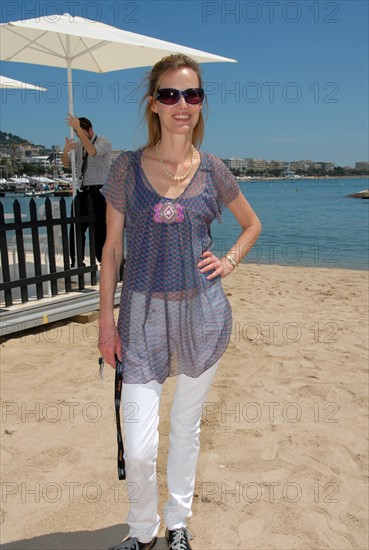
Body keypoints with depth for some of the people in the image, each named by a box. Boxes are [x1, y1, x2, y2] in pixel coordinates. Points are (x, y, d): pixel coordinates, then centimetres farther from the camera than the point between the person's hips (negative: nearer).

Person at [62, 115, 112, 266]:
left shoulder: (104, 142, -4)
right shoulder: (78, 145, 14)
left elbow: (93, 151, -26)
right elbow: (67, 164, 13)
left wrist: (78, 128, -29)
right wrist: (66, 150, -8)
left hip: (97, 192, -6)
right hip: (81, 192, 6)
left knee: (100, 229, -5)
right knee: (76, 229, 9)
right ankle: (76, 263, 20)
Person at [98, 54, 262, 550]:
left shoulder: (212, 170, 2)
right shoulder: (128, 167, -2)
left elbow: (252, 223, 17)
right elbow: (113, 247, 1)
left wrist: (229, 262, 2)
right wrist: (107, 317, -2)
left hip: (202, 310, 2)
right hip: (143, 313, -1)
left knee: (187, 426, 16)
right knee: (139, 447, -4)